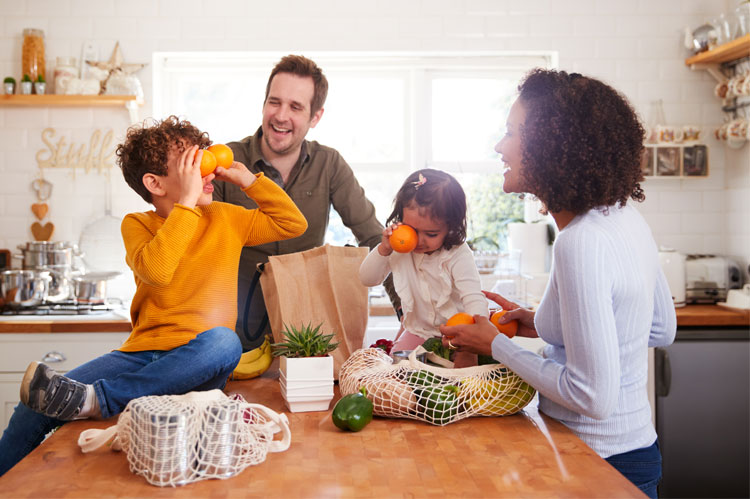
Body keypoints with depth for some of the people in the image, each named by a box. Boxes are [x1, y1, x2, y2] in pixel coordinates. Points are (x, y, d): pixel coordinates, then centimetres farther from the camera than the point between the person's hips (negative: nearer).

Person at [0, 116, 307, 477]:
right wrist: (188, 201, -15)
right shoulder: (137, 225, 6)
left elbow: (294, 224, 13)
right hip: (142, 353, 0)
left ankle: (93, 401, -39)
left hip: (195, 364, 0)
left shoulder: (225, 219, 12)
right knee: (35, 409, -17)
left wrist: (248, 180, 7)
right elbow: (155, 270, -16)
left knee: (223, 340, -38)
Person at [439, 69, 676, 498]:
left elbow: (592, 396, -26)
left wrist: (496, 344, -14)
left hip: (602, 462, -8)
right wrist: (543, 324, 7)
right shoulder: (626, 217, 0)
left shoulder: (581, 244, -28)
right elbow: (662, 330, 12)